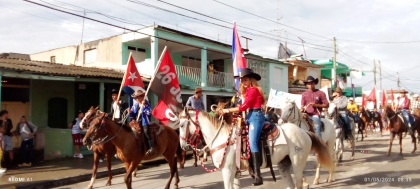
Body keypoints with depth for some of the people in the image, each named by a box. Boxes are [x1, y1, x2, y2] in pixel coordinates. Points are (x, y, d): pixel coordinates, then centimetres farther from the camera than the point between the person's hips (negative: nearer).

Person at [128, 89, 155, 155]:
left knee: (146, 131, -29)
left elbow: (149, 113, -21)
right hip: (136, 122, 7)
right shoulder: (135, 105, 12)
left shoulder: (146, 104, -5)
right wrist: (130, 112, -5)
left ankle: (151, 148, -32)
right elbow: (133, 115, 16)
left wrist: (144, 106, -27)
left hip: (144, 121, -7)